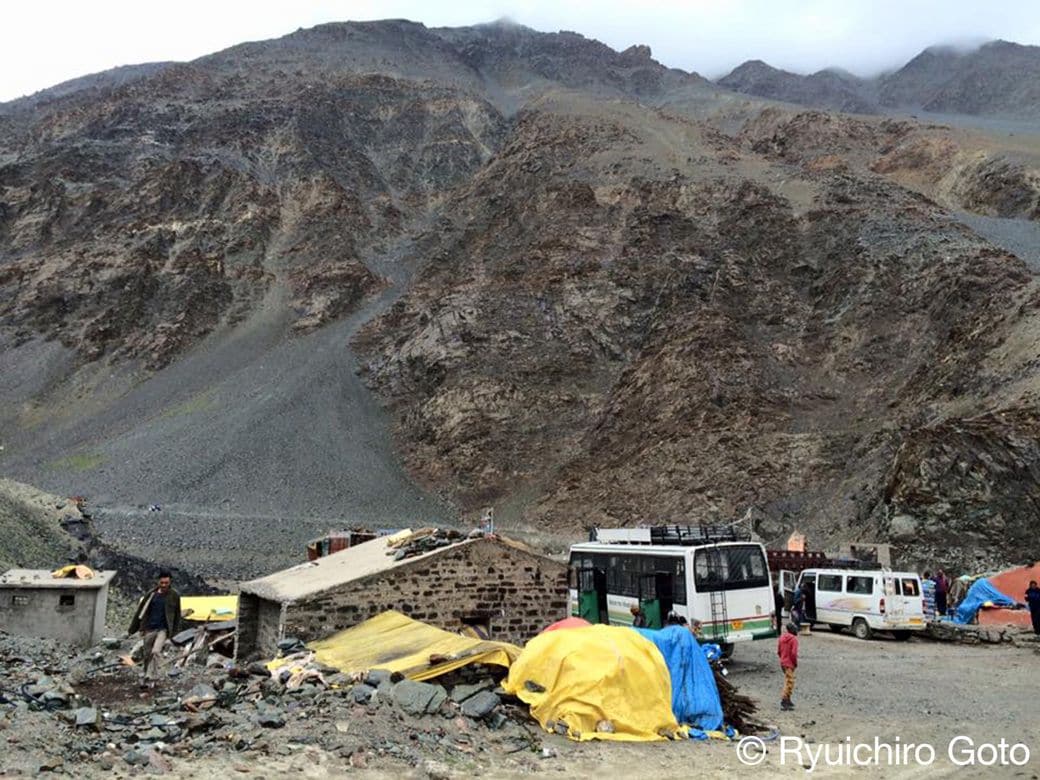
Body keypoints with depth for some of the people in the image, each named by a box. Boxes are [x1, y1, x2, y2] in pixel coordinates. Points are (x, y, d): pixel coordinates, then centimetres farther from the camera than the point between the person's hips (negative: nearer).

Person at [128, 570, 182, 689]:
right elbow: (140, 611, 7)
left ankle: (151, 678, -12)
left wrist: (174, 632, 4)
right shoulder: (151, 594, 1)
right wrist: (133, 629, 7)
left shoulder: (174, 596, -2)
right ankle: (144, 679, 27)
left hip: (163, 630, -2)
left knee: (156, 652, -20)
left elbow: (177, 615, 5)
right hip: (148, 629, 2)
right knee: (146, 655, 9)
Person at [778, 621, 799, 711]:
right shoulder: (794, 639, -16)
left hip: (783, 662, 8)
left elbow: (778, 651, 11)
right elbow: (794, 653, -22)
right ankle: (784, 702, -11)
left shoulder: (782, 638, 7)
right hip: (790, 664, -8)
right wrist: (795, 662, -9)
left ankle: (788, 700, 27)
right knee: (789, 682, -6)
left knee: (788, 681, 19)